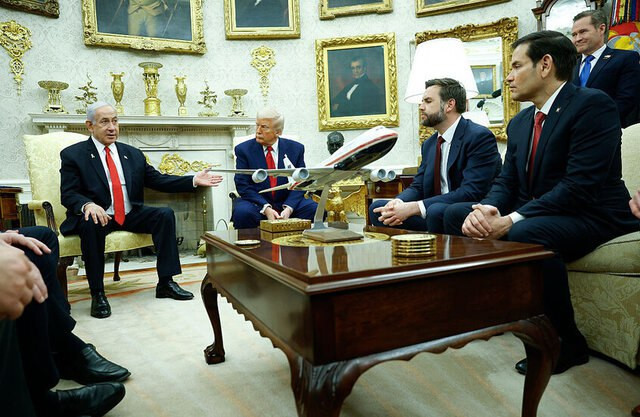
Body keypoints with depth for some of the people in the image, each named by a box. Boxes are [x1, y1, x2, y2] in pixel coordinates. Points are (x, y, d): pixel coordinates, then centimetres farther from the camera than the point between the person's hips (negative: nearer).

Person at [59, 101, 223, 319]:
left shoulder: (133, 154, 13)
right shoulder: (73, 154, 0)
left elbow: (158, 180, 8)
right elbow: (68, 194, -8)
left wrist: (193, 180, -4)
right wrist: (88, 205, -32)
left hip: (130, 215, 4)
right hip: (97, 215, -4)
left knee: (165, 214, -16)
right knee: (91, 224, -36)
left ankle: (165, 283, -13)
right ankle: (97, 293, -22)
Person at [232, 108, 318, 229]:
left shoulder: (295, 148, 4)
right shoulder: (243, 149, 0)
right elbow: (243, 186, -6)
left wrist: (288, 208, -17)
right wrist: (265, 208, -20)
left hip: (287, 203, 2)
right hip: (257, 204, -1)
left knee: (316, 209, -23)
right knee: (242, 212, -34)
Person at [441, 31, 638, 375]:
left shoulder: (592, 105, -14)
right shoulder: (520, 122, 11)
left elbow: (580, 186, -24)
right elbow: (505, 183, 6)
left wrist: (511, 220, -30)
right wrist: (486, 210, -17)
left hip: (591, 217, -7)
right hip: (532, 216, 8)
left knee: (525, 233, -37)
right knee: (456, 214, -2)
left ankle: (567, 341, -15)